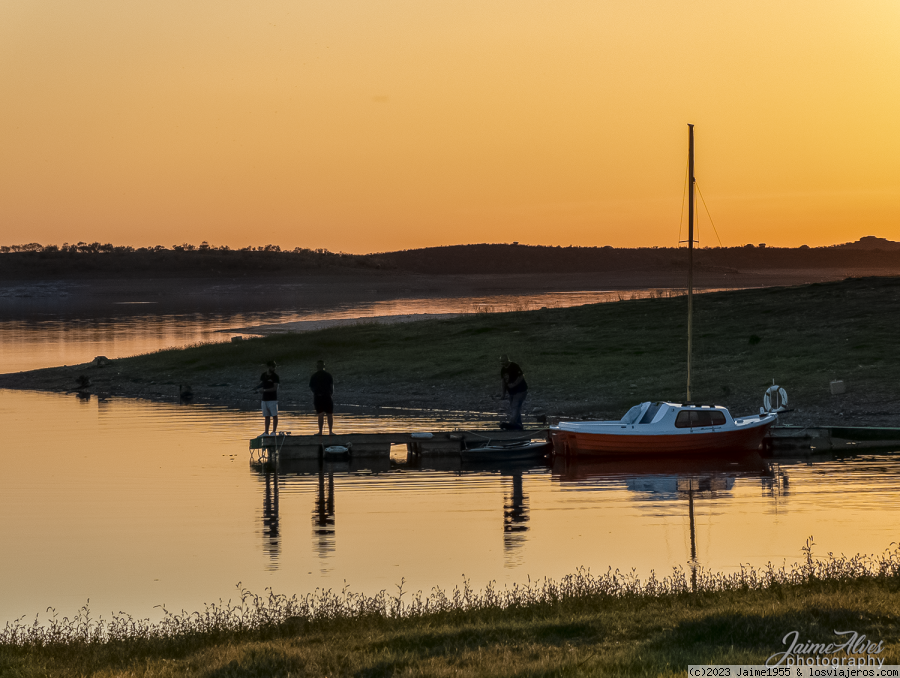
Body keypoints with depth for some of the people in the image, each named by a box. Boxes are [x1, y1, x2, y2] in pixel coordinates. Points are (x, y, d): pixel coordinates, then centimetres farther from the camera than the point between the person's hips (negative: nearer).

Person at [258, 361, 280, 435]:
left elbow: (275, 388, -15)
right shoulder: (263, 375, 8)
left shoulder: (275, 376, -6)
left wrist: (265, 390, -25)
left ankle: (274, 432, 0)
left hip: (273, 399, -5)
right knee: (267, 416, 9)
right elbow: (261, 385, 14)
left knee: (274, 415, -5)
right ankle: (266, 433, 13)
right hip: (265, 398, 5)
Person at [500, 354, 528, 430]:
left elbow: (522, 376, -19)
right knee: (513, 409, 10)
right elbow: (503, 381, 8)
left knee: (515, 407, -16)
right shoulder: (503, 369, 7)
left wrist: (514, 384, -25)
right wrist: (503, 394, 2)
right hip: (512, 392, 9)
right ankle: (519, 425, 17)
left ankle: (512, 423, -24)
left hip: (520, 390, -9)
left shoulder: (514, 367, -16)